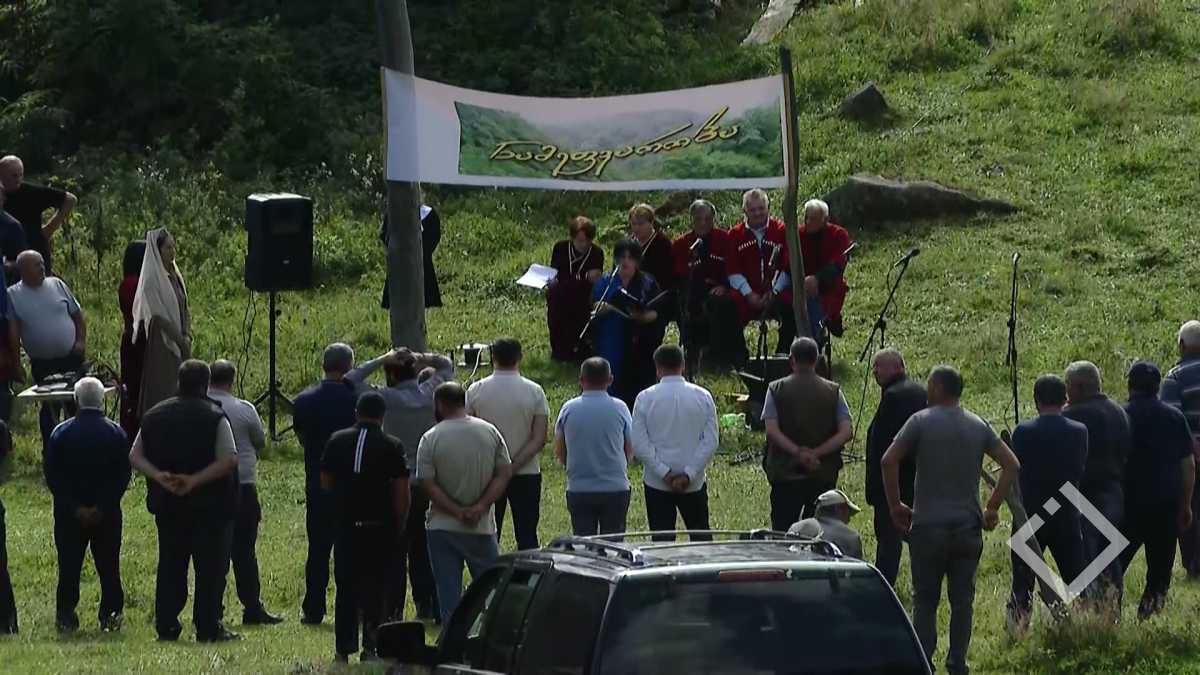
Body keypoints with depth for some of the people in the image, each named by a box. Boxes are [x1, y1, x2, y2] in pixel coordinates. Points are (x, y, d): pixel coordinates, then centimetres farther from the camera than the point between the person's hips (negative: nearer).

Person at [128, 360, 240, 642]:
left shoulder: (154, 415, 7)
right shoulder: (214, 417, -9)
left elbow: (135, 456, 3)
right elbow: (228, 459, -18)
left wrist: (159, 477, -10)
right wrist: (195, 480, -20)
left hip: (167, 503, 5)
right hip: (209, 505, -5)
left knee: (170, 566, 12)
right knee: (210, 567, 1)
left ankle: (166, 626, 10)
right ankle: (208, 628, -1)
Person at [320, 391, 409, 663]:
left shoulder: (337, 441, 2)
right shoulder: (391, 446, -5)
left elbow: (325, 483, 7)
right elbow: (401, 490, -7)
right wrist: (399, 525, 5)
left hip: (345, 525, 2)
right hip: (378, 526, -2)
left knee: (346, 587, 9)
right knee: (373, 588, 3)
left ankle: (344, 647, 10)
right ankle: (370, 646, -2)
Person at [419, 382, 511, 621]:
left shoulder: (430, 439, -8)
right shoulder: (490, 432, -1)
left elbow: (428, 484, -12)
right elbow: (504, 474, -3)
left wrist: (457, 511, -10)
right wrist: (481, 507, -8)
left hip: (442, 528, -2)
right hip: (482, 527, 2)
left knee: (448, 592, 3)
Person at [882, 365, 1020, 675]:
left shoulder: (922, 421, -5)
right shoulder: (978, 426, 7)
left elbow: (889, 460, -12)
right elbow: (1011, 464, 6)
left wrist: (895, 506, -2)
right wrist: (992, 507, 10)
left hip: (929, 525, -3)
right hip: (968, 527, 3)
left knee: (925, 601, 2)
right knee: (962, 600, 8)